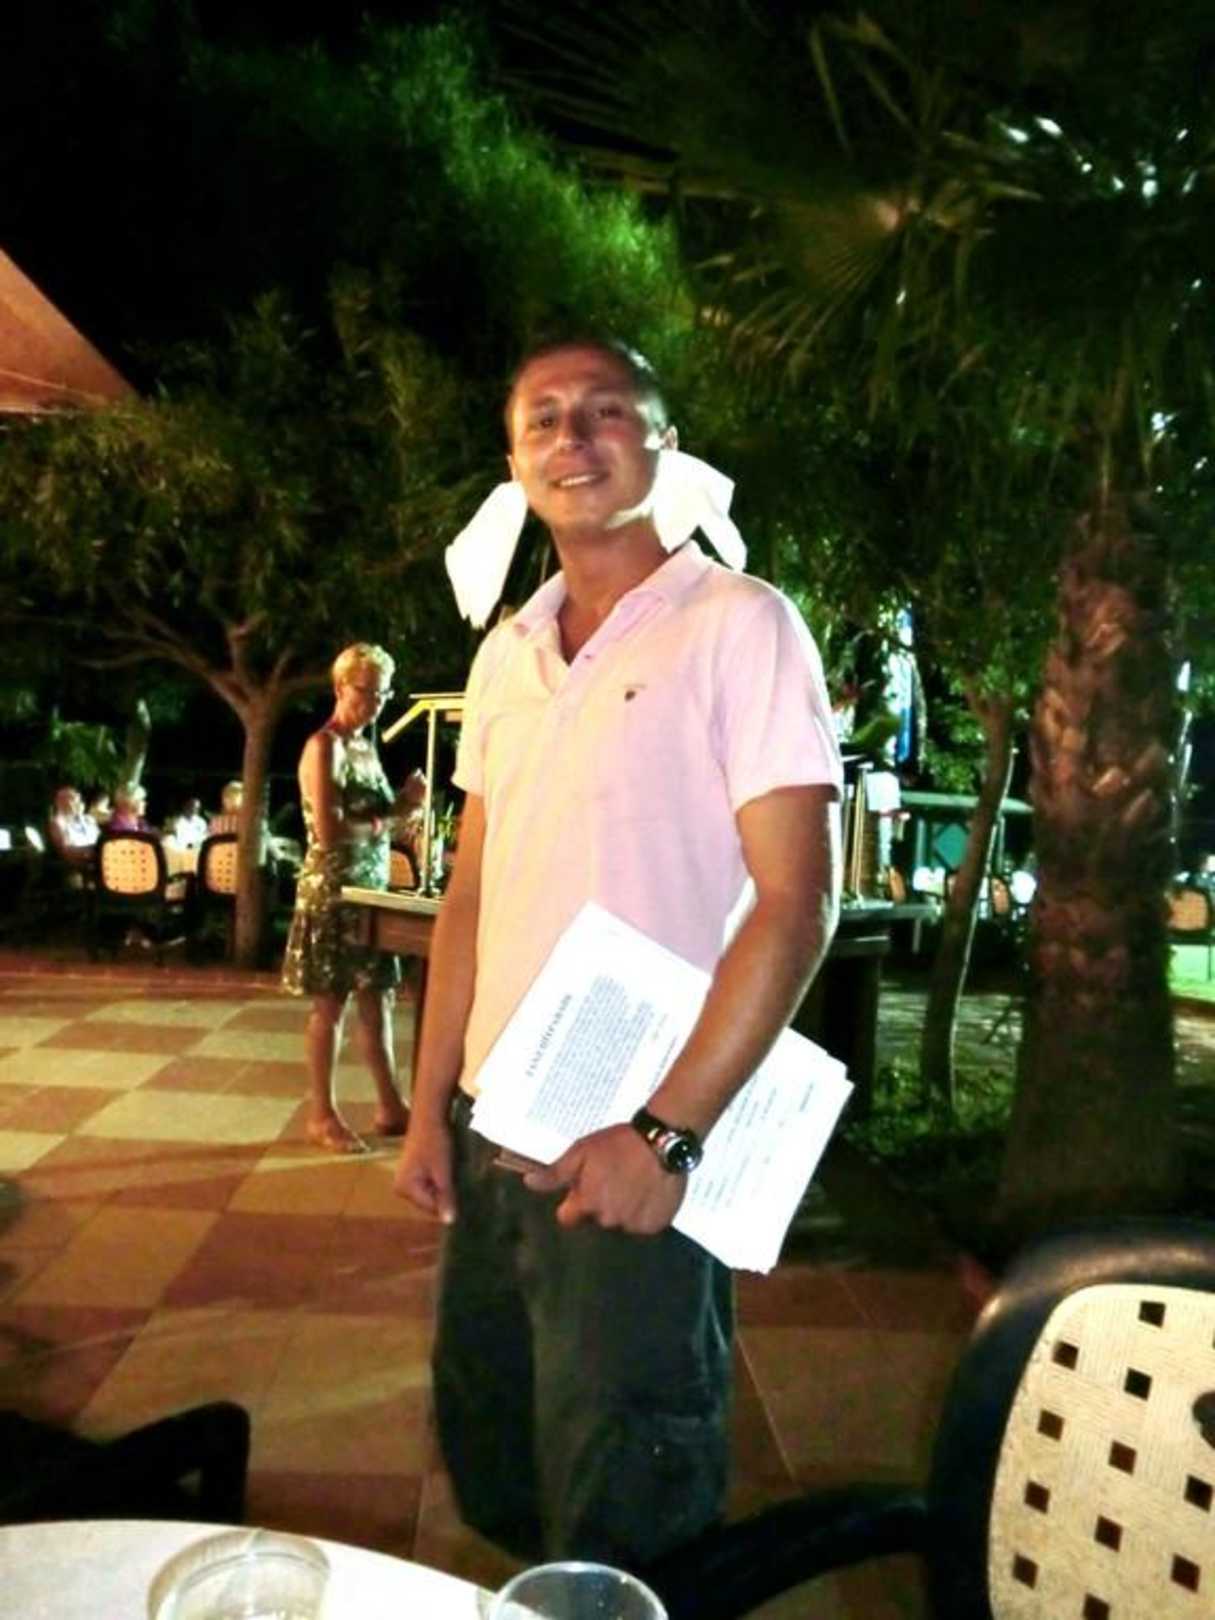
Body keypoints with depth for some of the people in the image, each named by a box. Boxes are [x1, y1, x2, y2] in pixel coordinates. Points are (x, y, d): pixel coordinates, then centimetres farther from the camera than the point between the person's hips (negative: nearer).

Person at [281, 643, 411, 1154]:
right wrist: (386, 820, -12)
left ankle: (389, 1106, 18)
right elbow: (330, 830, -20)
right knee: (331, 1002, -1)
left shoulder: (366, 747, 15)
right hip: (332, 888, -8)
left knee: (377, 997, 10)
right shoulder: (324, 747, -11)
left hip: (371, 886, 8)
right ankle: (322, 1116, 10)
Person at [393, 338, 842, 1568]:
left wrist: (666, 1133, -17)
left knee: (618, 1529, 9)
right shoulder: (504, 656, 10)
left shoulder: (737, 626, -8)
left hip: (639, 1154, -6)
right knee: (487, 1467, 23)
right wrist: (431, 1107, 8)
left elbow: (796, 904, -14)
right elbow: (470, 896, 13)